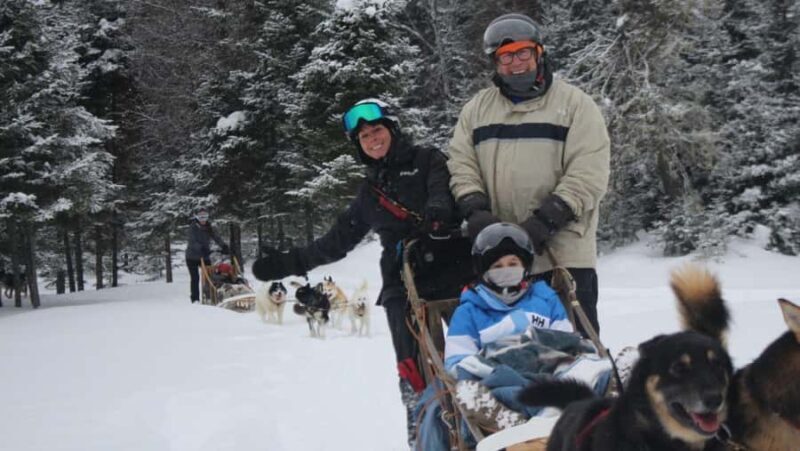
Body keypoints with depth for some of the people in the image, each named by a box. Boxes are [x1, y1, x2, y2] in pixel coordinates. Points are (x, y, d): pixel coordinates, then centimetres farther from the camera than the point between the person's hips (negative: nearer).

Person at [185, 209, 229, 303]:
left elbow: (216, 238, -9)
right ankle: (195, 299, -2)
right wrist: (201, 248, -41)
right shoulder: (193, 228, -12)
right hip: (192, 257, -4)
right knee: (195, 278, -7)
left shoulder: (209, 228, 3)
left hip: (205, 256, 4)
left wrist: (224, 247, -27)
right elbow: (192, 242, -26)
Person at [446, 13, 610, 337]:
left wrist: (546, 219, -18)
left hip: (564, 252, -4)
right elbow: (461, 165, 10)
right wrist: (475, 211, -9)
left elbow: (588, 173, -8)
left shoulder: (574, 103, 1)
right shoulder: (477, 108, 15)